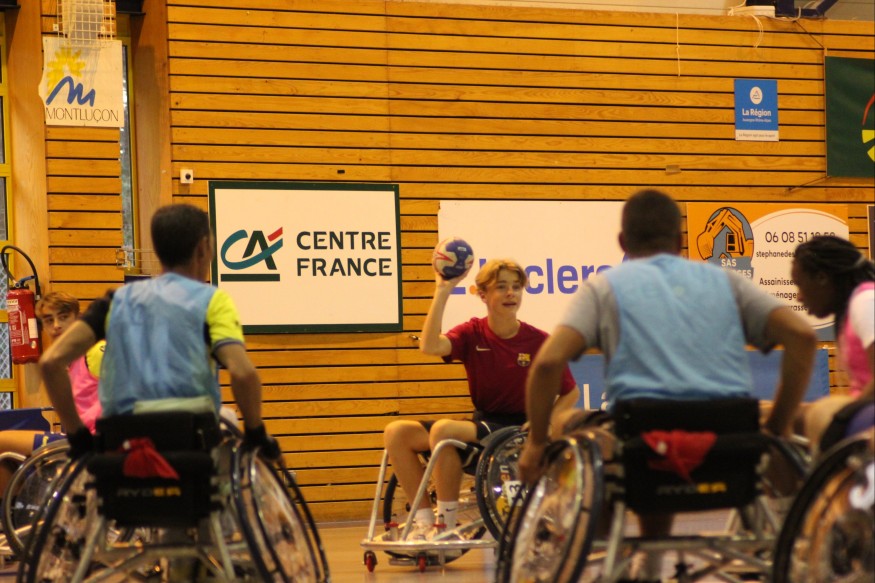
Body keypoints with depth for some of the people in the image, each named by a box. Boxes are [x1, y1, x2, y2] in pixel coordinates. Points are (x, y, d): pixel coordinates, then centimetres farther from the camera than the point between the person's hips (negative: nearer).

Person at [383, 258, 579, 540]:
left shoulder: (538, 341, -6)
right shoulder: (472, 334, 0)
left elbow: (570, 393, 4)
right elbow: (430, 346, -22)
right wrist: (442, 292, -24)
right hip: (482, 422, 5)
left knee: (443, 429, -32)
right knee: (396, 432, -10)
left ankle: (447, 524, -22)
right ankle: (425, 522, -7)